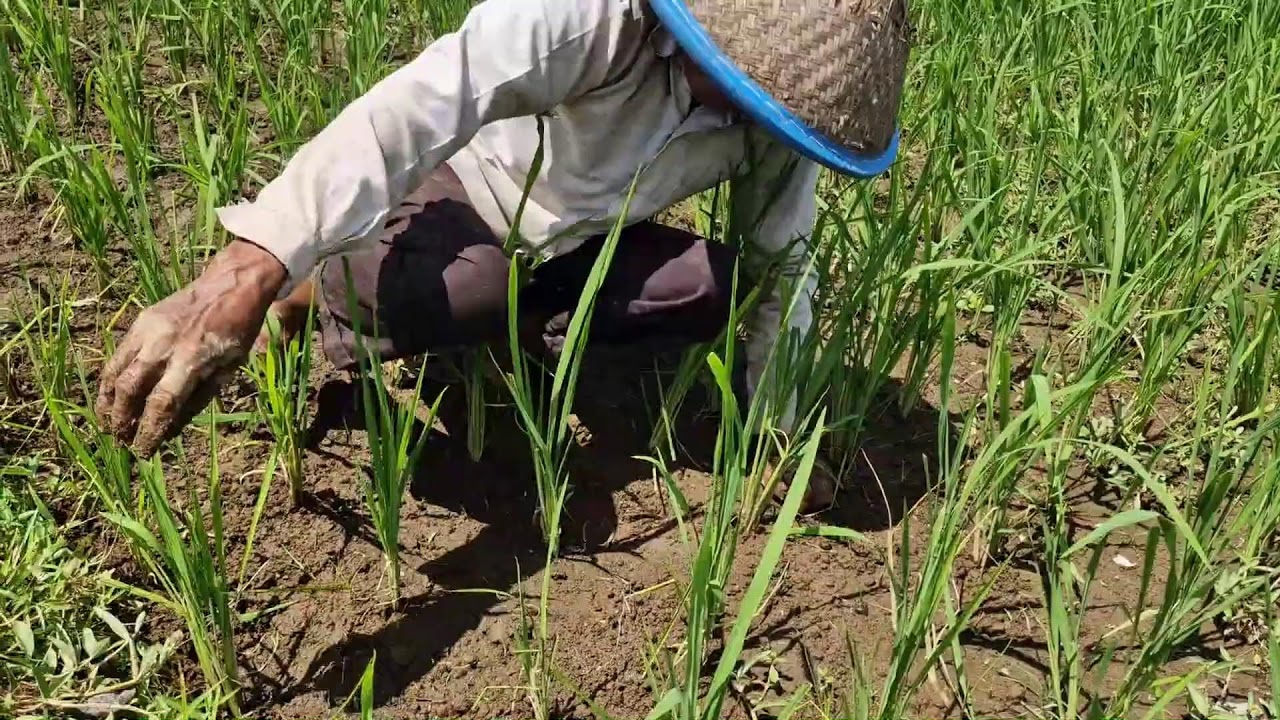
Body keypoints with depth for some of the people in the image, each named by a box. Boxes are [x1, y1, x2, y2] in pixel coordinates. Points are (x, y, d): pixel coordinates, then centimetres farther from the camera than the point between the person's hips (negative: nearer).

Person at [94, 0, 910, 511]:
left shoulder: (780, 108, -16)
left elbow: (785, 265, -5)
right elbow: (428, 100, -50)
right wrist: (248, 270, -63)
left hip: (578, 250, 5)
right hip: (467, 198, -5)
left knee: (722, 287, -21)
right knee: (396, 286, -38)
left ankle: (519, 331, 1)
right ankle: (324, 297, -2)